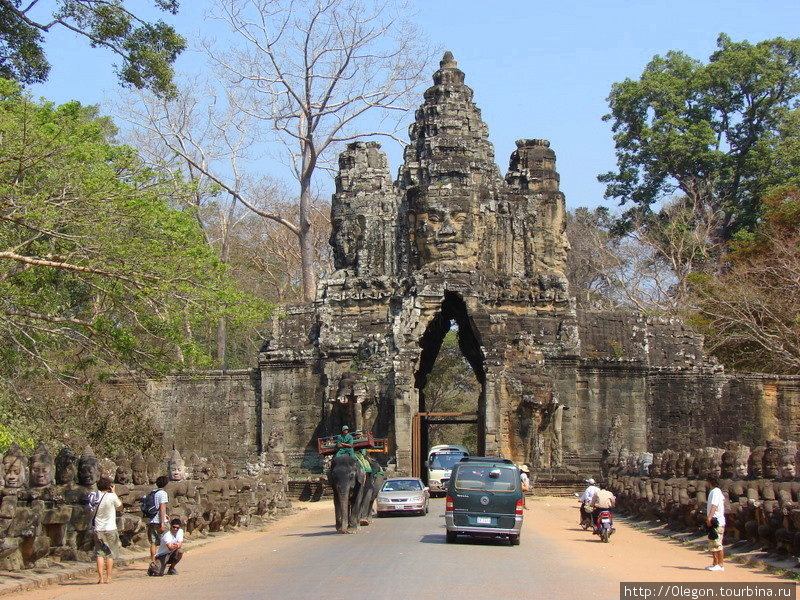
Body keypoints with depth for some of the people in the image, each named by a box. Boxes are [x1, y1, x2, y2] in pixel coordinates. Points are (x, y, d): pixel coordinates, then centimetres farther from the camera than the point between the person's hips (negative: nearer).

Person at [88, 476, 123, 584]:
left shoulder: (94, 497, 1)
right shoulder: (111, 496, -11)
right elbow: (120, 507, 5)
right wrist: (114, 493, 10)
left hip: (98, 530, 3)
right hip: (110, 529, -3)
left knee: (99, 554, 5)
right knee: (110, 554, 5)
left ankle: (100, 578, -1)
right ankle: (108, 578, 2)